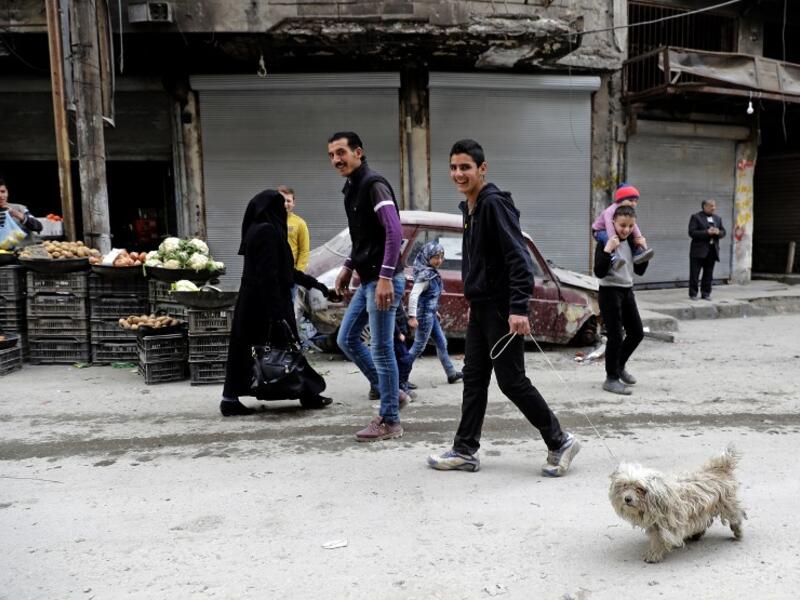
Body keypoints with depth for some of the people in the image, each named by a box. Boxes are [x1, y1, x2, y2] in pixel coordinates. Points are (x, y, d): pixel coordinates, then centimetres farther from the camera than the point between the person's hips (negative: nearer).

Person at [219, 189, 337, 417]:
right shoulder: (267, 231, -14)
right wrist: (276, 311, -24)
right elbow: (268, 274, -22)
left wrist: (317, 285, 23)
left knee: (244, 349, 8)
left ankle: (231, 400, 10)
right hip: (267, 303, -9)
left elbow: (286, 269, 20)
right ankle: (308, 394, 14)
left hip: (250, 302, 9)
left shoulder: (256, 230, 15)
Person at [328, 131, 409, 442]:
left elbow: (394, 232, -23)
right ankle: (388, 391, 26)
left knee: (381, 350, -4)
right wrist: (348, 267, 20)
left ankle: (390, 422, 8)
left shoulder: (373, 184, -13)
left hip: (382, 280, -10)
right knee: (346, 339, 15)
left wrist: (385, 277, -28)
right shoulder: (351, 188, 16)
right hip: (367, 280, 10)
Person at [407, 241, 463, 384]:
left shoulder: (432, 273, 8)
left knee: (442, 343, 16)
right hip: (425, 314, -10)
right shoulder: (425, 275, -20)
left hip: (431, 314, 10)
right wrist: (412, 316, -31)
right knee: (419, 347, -3)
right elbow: (413, 295, -27)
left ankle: (451, 374, 27)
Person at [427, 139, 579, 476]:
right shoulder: (469, 209, 14)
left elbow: (518, 257, -22)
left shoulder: (495, 204, -15)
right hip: (480, 308, 9)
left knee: (511, 381, -3)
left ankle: (560, 442, 13)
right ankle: (465, 451, 19)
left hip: (503, 309, -9)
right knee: (474, 378, 11)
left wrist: (518, 308, -27)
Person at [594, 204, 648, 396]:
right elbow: (599, 272, -21)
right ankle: (611, 378, 5)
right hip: (609, 292, -7)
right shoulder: (605, 243, -13)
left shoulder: (631, 242, 7)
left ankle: (619, 366, 32)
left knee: (637, 332, 12)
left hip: (627, 291, 7)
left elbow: (640, 270, 11)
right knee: (615, 335, -6)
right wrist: (607, 250, -29)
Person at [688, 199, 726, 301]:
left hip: (712, 250, 5)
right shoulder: (696, 217, -4)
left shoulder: (717, 218, 15)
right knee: (694, 274, -1)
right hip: (699, 250, -5)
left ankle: (706, 294, 16)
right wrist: (707, 232, -20)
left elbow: (723, 232, 16)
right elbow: (692, 232, -13)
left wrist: (718, 232, -8)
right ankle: (693, 294, 7)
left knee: (708, 274, 8)